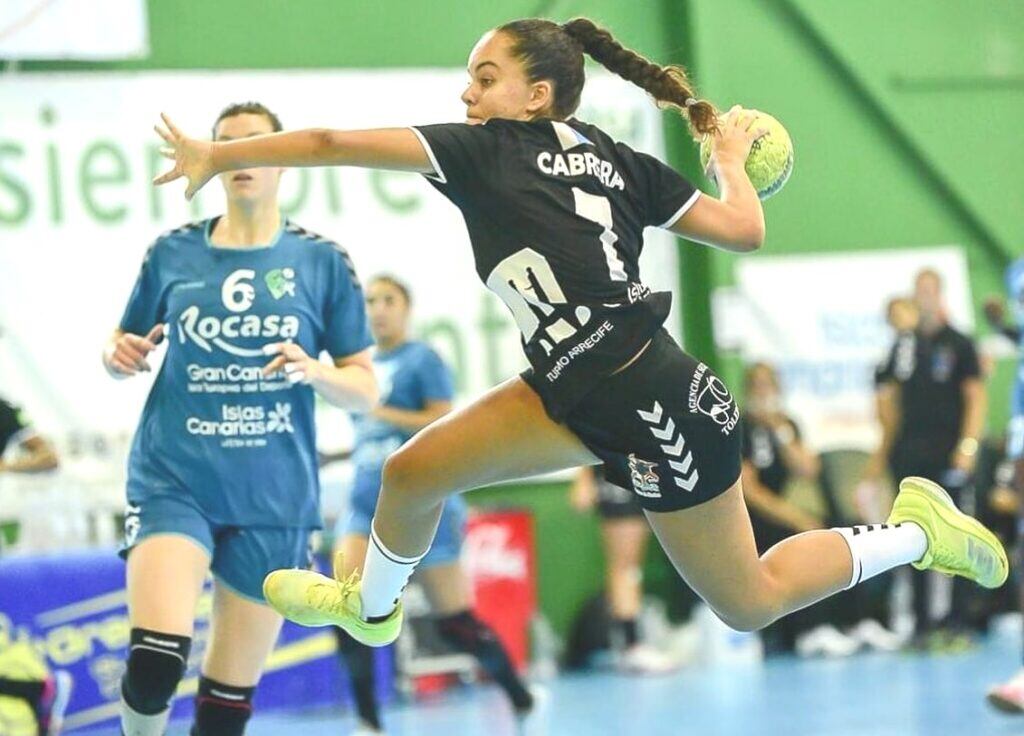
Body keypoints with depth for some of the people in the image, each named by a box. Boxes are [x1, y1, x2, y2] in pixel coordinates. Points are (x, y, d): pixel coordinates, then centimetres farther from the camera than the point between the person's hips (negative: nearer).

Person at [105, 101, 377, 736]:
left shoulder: (322, 261, 3)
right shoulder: (173, 253, 6)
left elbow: (365, 390, 4)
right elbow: (124, 355, 17)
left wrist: (313, 371, -16)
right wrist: (120, 358, -6)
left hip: (274, 496, 1)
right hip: (173, 480, -1)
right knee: (157, 660, -22)